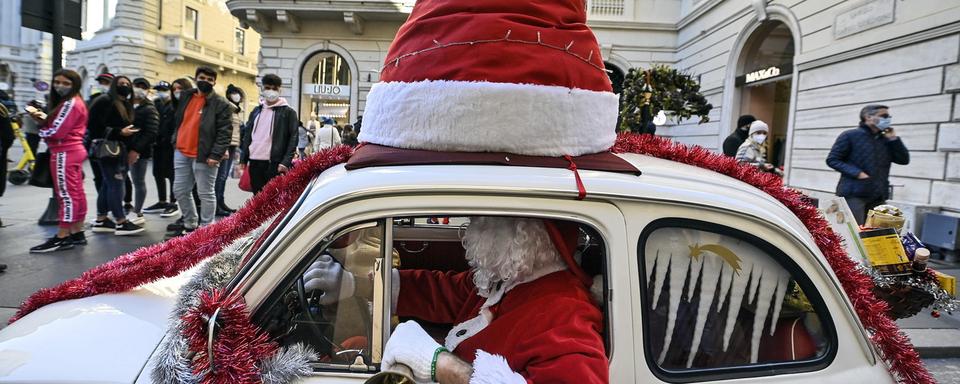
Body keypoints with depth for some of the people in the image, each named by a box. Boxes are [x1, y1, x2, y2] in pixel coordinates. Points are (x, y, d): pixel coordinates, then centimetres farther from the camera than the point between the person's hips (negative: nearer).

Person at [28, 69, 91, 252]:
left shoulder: (70, 103, -13)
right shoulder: (76, 102, 17)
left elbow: (56, 132, -18)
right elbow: (62, 127, 17)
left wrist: (40, 131, 2)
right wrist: (42, 120, 3)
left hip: (65, 153, -10)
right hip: (74, 151, 10)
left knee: (66, 194, -8)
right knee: (76, 193, 9)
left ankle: (62, 238, -5)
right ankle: (77, 233, 14)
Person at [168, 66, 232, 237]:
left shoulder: (222, 104, -7)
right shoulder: (185, 96, 13)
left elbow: (224, 132, -12)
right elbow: (178, 121, 25)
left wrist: (215, 155, -19)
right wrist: (175, 142, 18)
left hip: (204, 156, -7)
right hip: (181, 153, 7)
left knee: (206, 194, 1)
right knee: (180, 191, 13)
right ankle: (190, 224, 28)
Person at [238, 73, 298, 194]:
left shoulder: (288, 112, 0)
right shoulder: (256, 111, 17)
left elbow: (293, 138, -6)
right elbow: (247, 136, 19)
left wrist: (286, 162, -16)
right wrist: (243, 160, 11)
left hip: (274, 164, -5)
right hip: (254, 163, 6)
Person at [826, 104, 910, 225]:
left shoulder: (885, 140, 17)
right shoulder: (850, 135, -1)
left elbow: (904, 160, 13)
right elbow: (832, 160, -5)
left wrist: (894, 139, 3)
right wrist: (857, 173, -16)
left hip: (878, 196, 6)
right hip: (854, 193, -6)